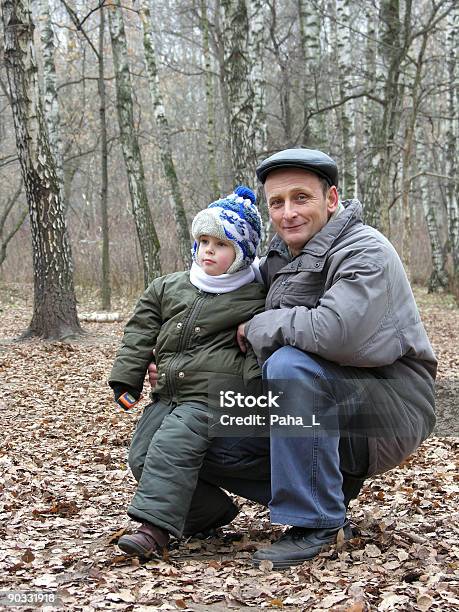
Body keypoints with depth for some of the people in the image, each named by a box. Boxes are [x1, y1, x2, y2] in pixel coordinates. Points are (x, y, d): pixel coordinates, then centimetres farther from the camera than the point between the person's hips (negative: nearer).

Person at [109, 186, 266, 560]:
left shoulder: (254, 299, -1)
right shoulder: (168, 288, 13)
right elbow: (140, 334, 14)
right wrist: (127, 378, 9)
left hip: (212, 398, -7)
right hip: (168, 395, 7)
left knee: (173, 447, -25)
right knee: (142, 454, -1)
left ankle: (155, 528, -24)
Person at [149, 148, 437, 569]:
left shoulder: (365, 252, -16)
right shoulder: (278, 261, 9)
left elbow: (334, 332, -35)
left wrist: (257, 327, -18)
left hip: (390, 414, -8)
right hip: (324, 414, 8)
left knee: (291, 363, -34)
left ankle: (317, 522, -20)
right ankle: (330, 497, 5)